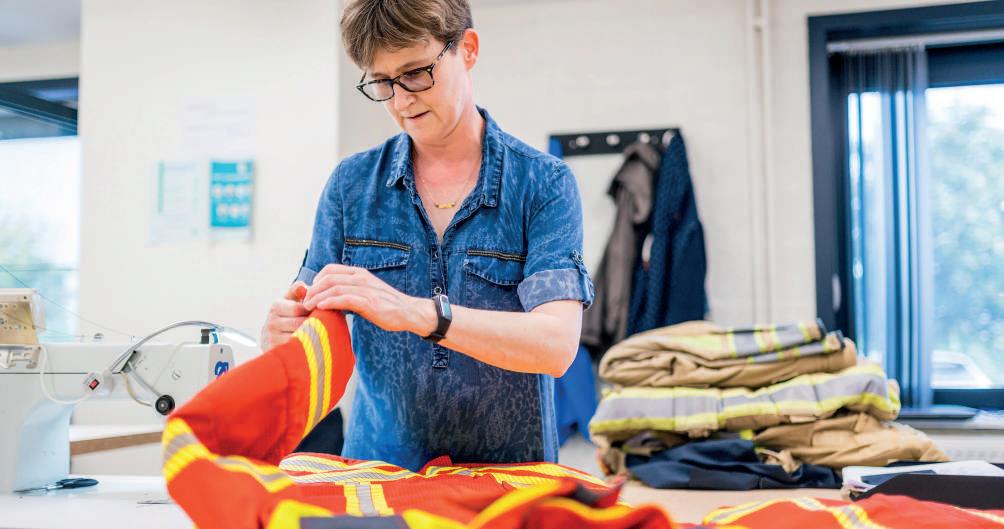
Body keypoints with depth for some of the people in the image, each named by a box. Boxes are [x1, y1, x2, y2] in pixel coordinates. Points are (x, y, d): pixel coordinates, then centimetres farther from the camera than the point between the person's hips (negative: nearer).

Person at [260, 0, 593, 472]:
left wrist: (415, 313, -27)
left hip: (506, 471, -3)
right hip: (378, 464, 4)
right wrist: (283, 332, -18)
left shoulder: (544, 183, -3)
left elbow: (556, 344, -15)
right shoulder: (352, 183, 5)